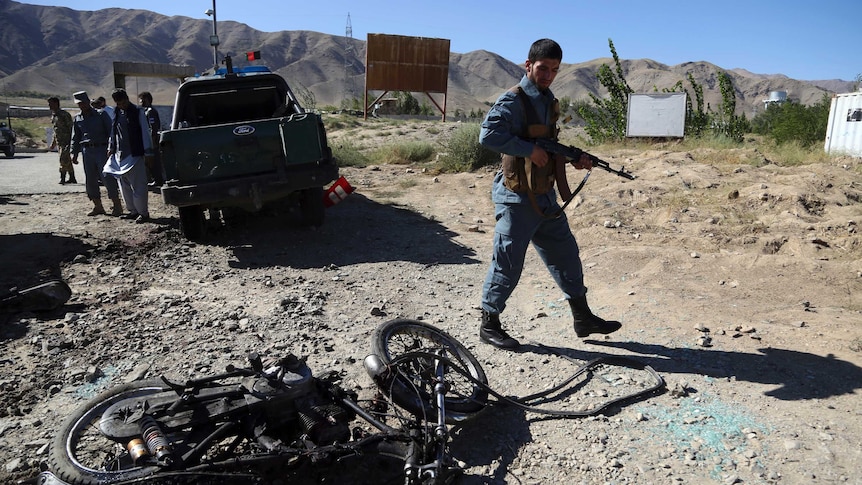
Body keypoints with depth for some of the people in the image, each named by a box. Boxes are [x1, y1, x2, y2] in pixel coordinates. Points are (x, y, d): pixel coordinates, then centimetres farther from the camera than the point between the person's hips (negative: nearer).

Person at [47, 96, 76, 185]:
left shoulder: (64, 114, -11)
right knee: (67, 160, 10)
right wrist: (53, 143, 21)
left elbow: (71, 128, -13)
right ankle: (72, 178, 15)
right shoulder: (53, 115, 15)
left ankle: (62, 178, -6)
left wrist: (70, 141, -18)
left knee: (63, 159, -12)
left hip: (66, 141, -8)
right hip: (59, 142, 8)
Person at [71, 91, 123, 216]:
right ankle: (98, 206, 14)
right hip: (87, 151, 5)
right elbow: (75, 137, 18)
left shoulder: (101, 115, -1)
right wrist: (74, 153, 12)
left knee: (107, 178, -9)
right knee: (90, 180, 5)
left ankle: (117, 206, -4)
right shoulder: (77, 119, 12)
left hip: (101, 149, -5)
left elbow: (110, 132, -2)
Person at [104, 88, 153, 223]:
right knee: (124, 185, 10)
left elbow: (145, 132, -6)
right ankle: (133, 211, 20)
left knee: (138, 185, -4)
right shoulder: (116, 112, 11)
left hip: (135, 155, -6)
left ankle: (143, 212, 4)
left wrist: (148, 152, -8)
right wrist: (111, 147, 14)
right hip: (119, 155, 6)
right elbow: (113, 131, 19)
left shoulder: (138, 112, -5)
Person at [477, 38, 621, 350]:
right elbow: (488, 135, -28)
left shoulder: (549, 101, 13)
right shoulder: (513, 101, -13)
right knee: (507, 265, 0)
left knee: (566, 256, 15)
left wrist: (574, 157, 7)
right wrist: (529, 150, -25)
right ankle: (489, 325, 17)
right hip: (517, 200, -8)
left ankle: (583, 319, 29)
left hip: (546, 198, 9)